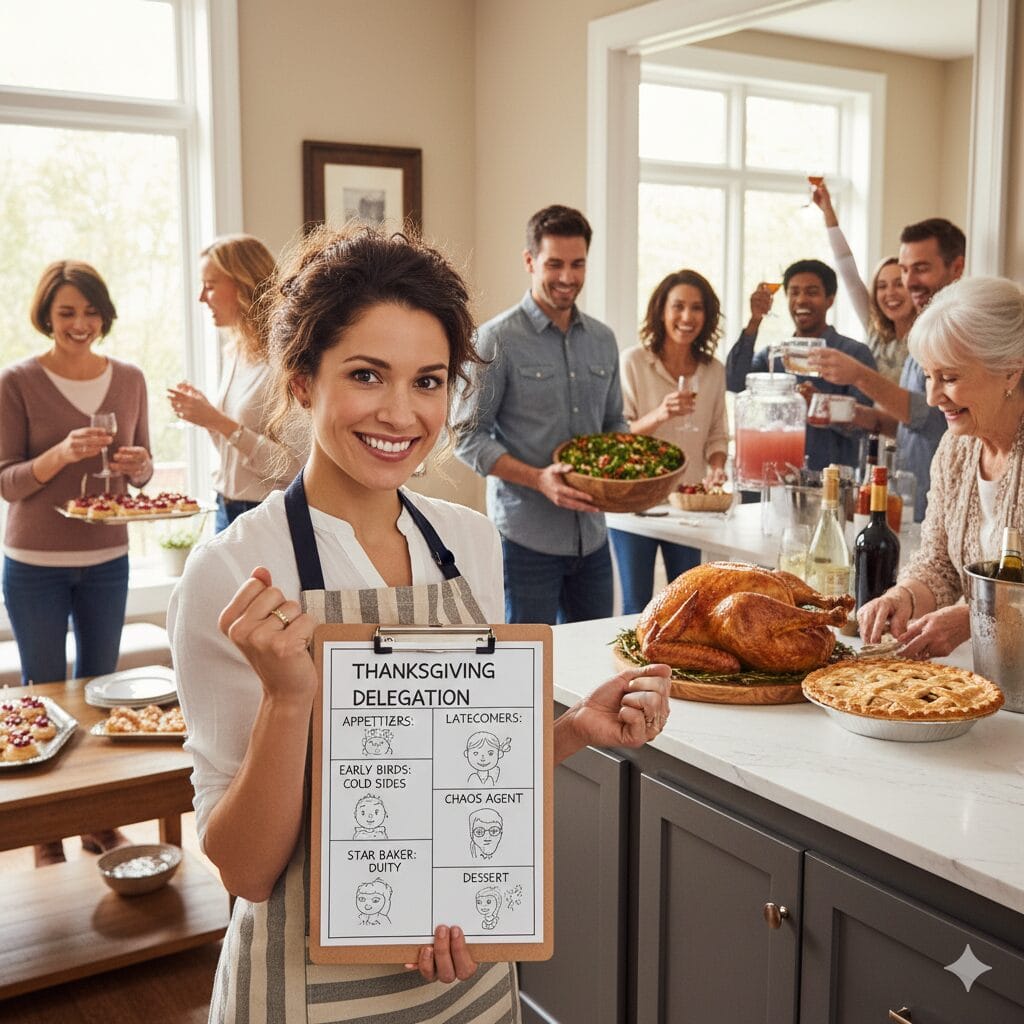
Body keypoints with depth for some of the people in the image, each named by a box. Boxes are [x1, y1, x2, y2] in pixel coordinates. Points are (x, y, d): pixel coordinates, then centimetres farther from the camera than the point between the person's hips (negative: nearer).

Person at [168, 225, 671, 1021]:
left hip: (470, 958, 5)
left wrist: (577, 729, -9)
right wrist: (287, 696, -31)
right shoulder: (234, 575, -18)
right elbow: (245, 870, -16)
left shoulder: (471, 540, -3)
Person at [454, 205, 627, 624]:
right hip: (527, 537, -5)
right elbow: (468, 436, -9)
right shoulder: (499, 339, -7)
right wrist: (537, 479, -21)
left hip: (591, 536, 6)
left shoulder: (602, 340, 10)